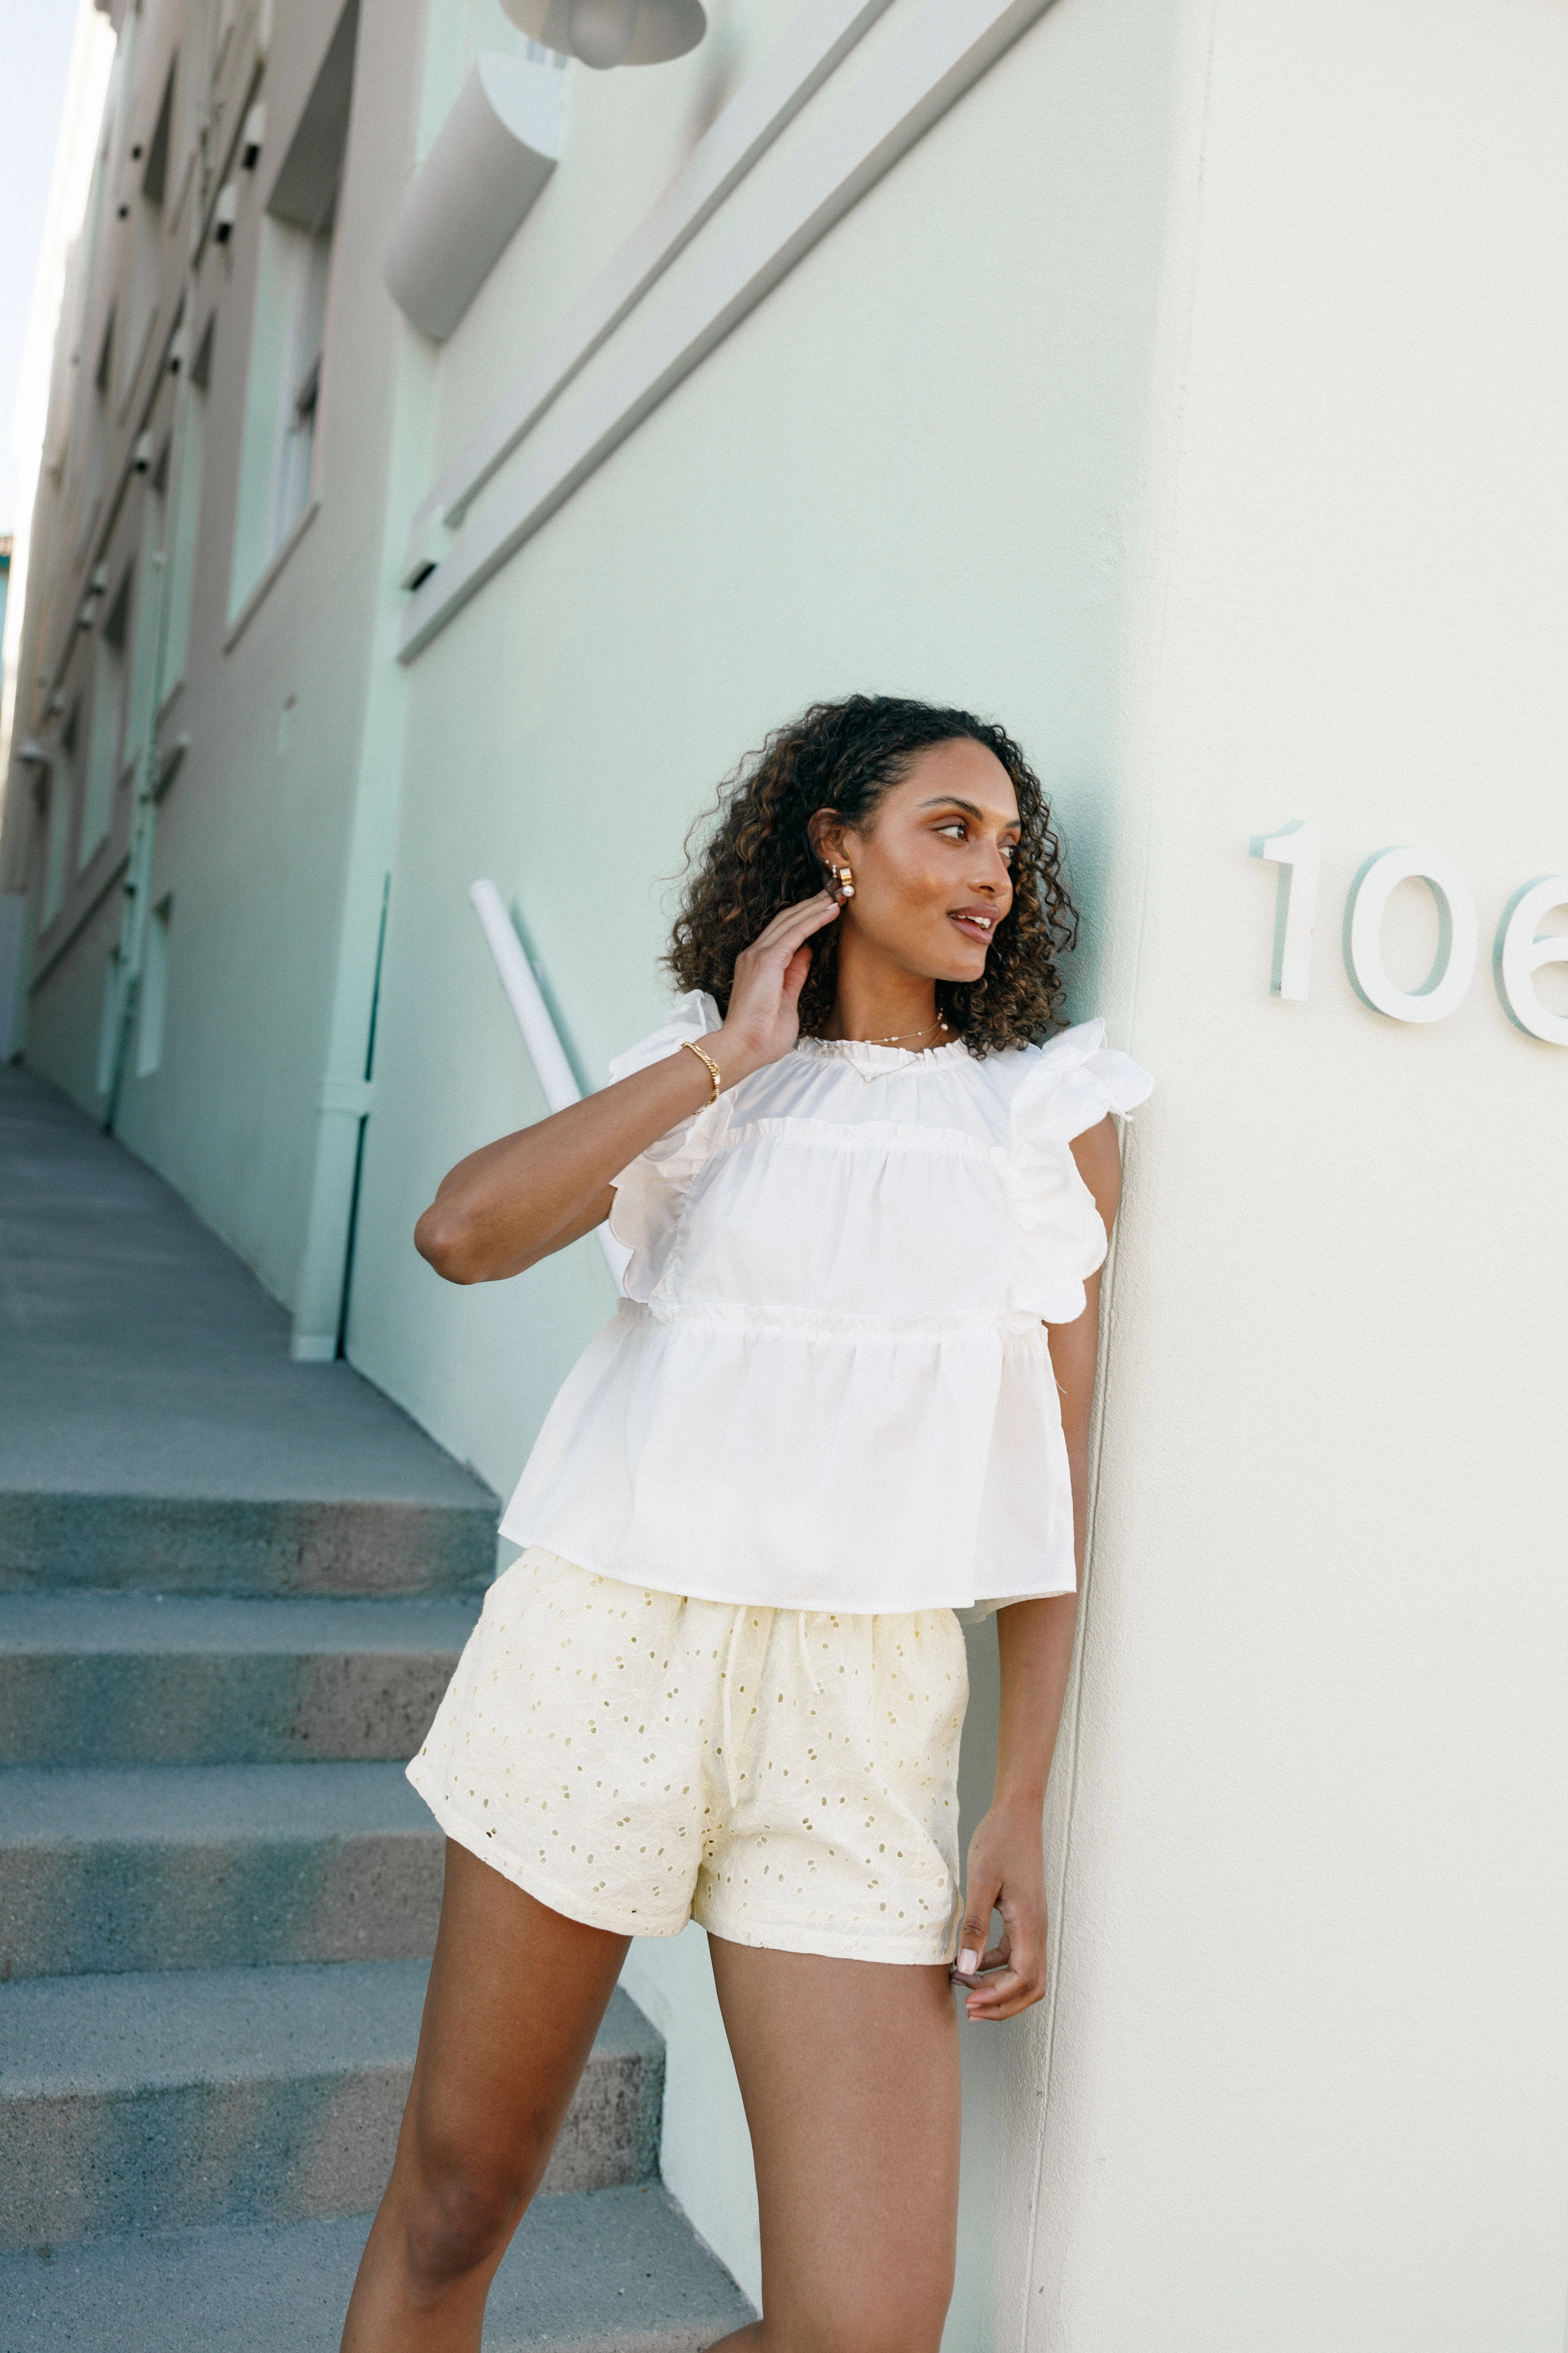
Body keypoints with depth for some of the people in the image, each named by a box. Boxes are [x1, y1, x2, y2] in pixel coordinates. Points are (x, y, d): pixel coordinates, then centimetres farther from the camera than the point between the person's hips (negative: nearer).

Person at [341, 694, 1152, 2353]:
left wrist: (1023, 1804, 0)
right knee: (452, 2201, 12)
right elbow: (463, 1232, -11)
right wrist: (727, 1056, -6)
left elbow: (1051, 1475, 4)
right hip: (602, 1641, 1)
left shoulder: (1046, 1111, 5)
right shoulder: (700, 1075, 7)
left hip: (854, 1699, 0)